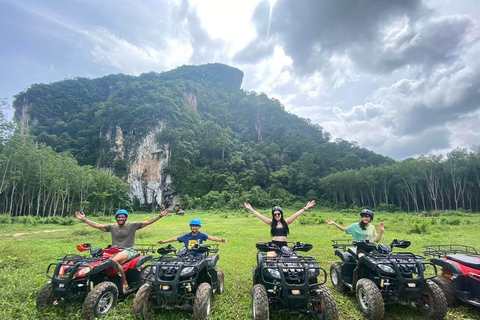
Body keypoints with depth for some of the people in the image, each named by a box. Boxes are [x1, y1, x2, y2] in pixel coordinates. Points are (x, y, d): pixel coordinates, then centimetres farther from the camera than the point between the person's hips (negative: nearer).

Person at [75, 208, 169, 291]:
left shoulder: (132, 226, 5)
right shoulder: (112, 227, 17)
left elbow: (147, 222, -2)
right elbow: (98, 226, 15)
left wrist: (160, 216, -11)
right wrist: (84, 219, 11)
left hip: (128, 250, -4)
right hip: (115, 251, 5)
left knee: (114, 261, -33)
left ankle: (125, 283, -18)